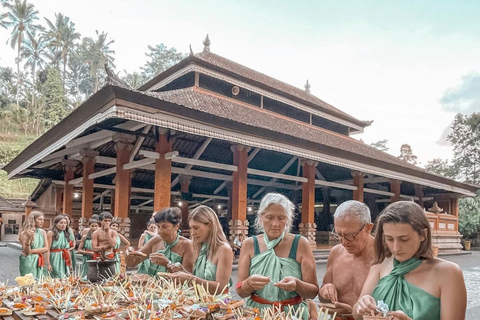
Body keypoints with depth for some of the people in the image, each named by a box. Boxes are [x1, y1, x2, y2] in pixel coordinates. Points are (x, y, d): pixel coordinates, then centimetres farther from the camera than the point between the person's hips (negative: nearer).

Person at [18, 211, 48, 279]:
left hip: (39, 262, 5)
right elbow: (26, 252, -15)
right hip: (28, 262, -5)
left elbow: (46, 248, -1)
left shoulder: (43, 232, 4)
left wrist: (32, 251, -12)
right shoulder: (24, 233, -10)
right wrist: (28, 239, -30)